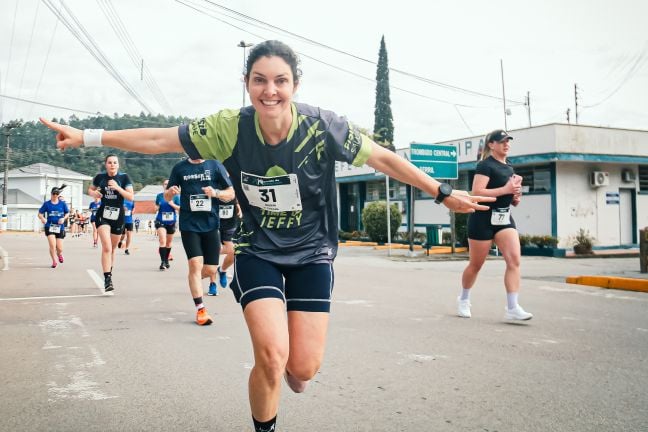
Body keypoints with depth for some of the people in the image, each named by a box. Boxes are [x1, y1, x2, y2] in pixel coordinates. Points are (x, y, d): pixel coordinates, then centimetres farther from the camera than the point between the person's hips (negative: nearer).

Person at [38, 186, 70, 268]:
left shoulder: (62, 203, 3)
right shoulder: (46, 204, 0)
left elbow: (67, 213, 12)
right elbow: (40, 214, 2)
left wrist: (63, 218, -8)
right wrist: (42, 218, -20)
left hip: (60, 227, 1)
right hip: (49, 226, -1)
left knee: (59, 248, 3)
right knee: (52, 245, -18)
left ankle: (59, 254, 41)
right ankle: (54, 261, 1)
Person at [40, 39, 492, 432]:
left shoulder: (323, 127, -20)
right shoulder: (230, 128, -17)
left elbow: (383, 158, -10)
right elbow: (158, 140, -9)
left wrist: (444, 193, -6)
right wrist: (88, 137, -11)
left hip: (311, 253, 0)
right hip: (258, 251, 0)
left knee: (304, 368, -4)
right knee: (272, 355, -17)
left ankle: (290, 365, 36)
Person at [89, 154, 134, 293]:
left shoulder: (124, 177, -5)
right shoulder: (100, 177, -1)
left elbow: (131, 197, -10)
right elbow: (90, 189, 15)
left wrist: (117, 188, -23)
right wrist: (94, 193, -8)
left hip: (118, 215, 1)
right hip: (103, 214, -1)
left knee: (112, 249, 15)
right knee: (106, 247, -17)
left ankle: (109, 273, 35)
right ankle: (107, 280, -18)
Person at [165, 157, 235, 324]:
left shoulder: (215, 166, 2)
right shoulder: (180, 168, 5)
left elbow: (231, 194, 4)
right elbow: (167, 197, 12)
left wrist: (215, 193, -16)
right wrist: (171, 192, -11)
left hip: (210, 224, 1)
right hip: (189, 225, -1)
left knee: (211, 269, 3)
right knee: (196, 264, -12)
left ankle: (194, 280, 37)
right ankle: (200, 309, -3)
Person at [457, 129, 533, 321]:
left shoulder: (509, 168, 14)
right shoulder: (486, 165, -9)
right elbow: (477, 192, -22)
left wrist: (516, 196, -1)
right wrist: (505, 189, -22)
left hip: (504, 219, 7)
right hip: (483, 219, -7)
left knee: (514, 259, -12)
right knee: (476, 264, 6)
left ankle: (512, 308, -13)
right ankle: (463, 300, 29)